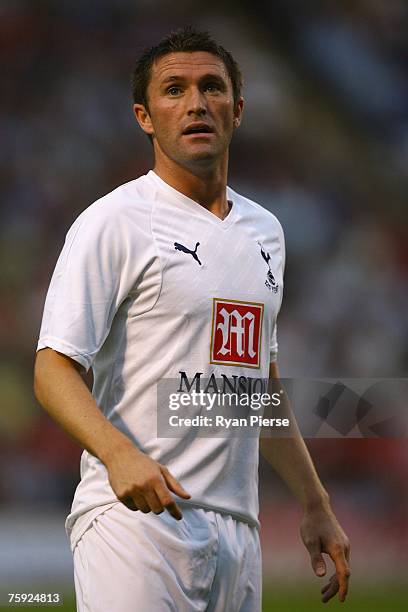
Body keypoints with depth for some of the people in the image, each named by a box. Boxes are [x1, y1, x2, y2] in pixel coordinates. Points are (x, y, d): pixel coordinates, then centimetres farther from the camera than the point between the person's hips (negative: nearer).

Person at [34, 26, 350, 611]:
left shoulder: (265, 230, 17)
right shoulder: (113, 222, -5)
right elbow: (54, 367, -12)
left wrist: (315, 504, 22)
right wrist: (120, 454, -29)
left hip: (238, 529, 7)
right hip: (138, 518, -7)